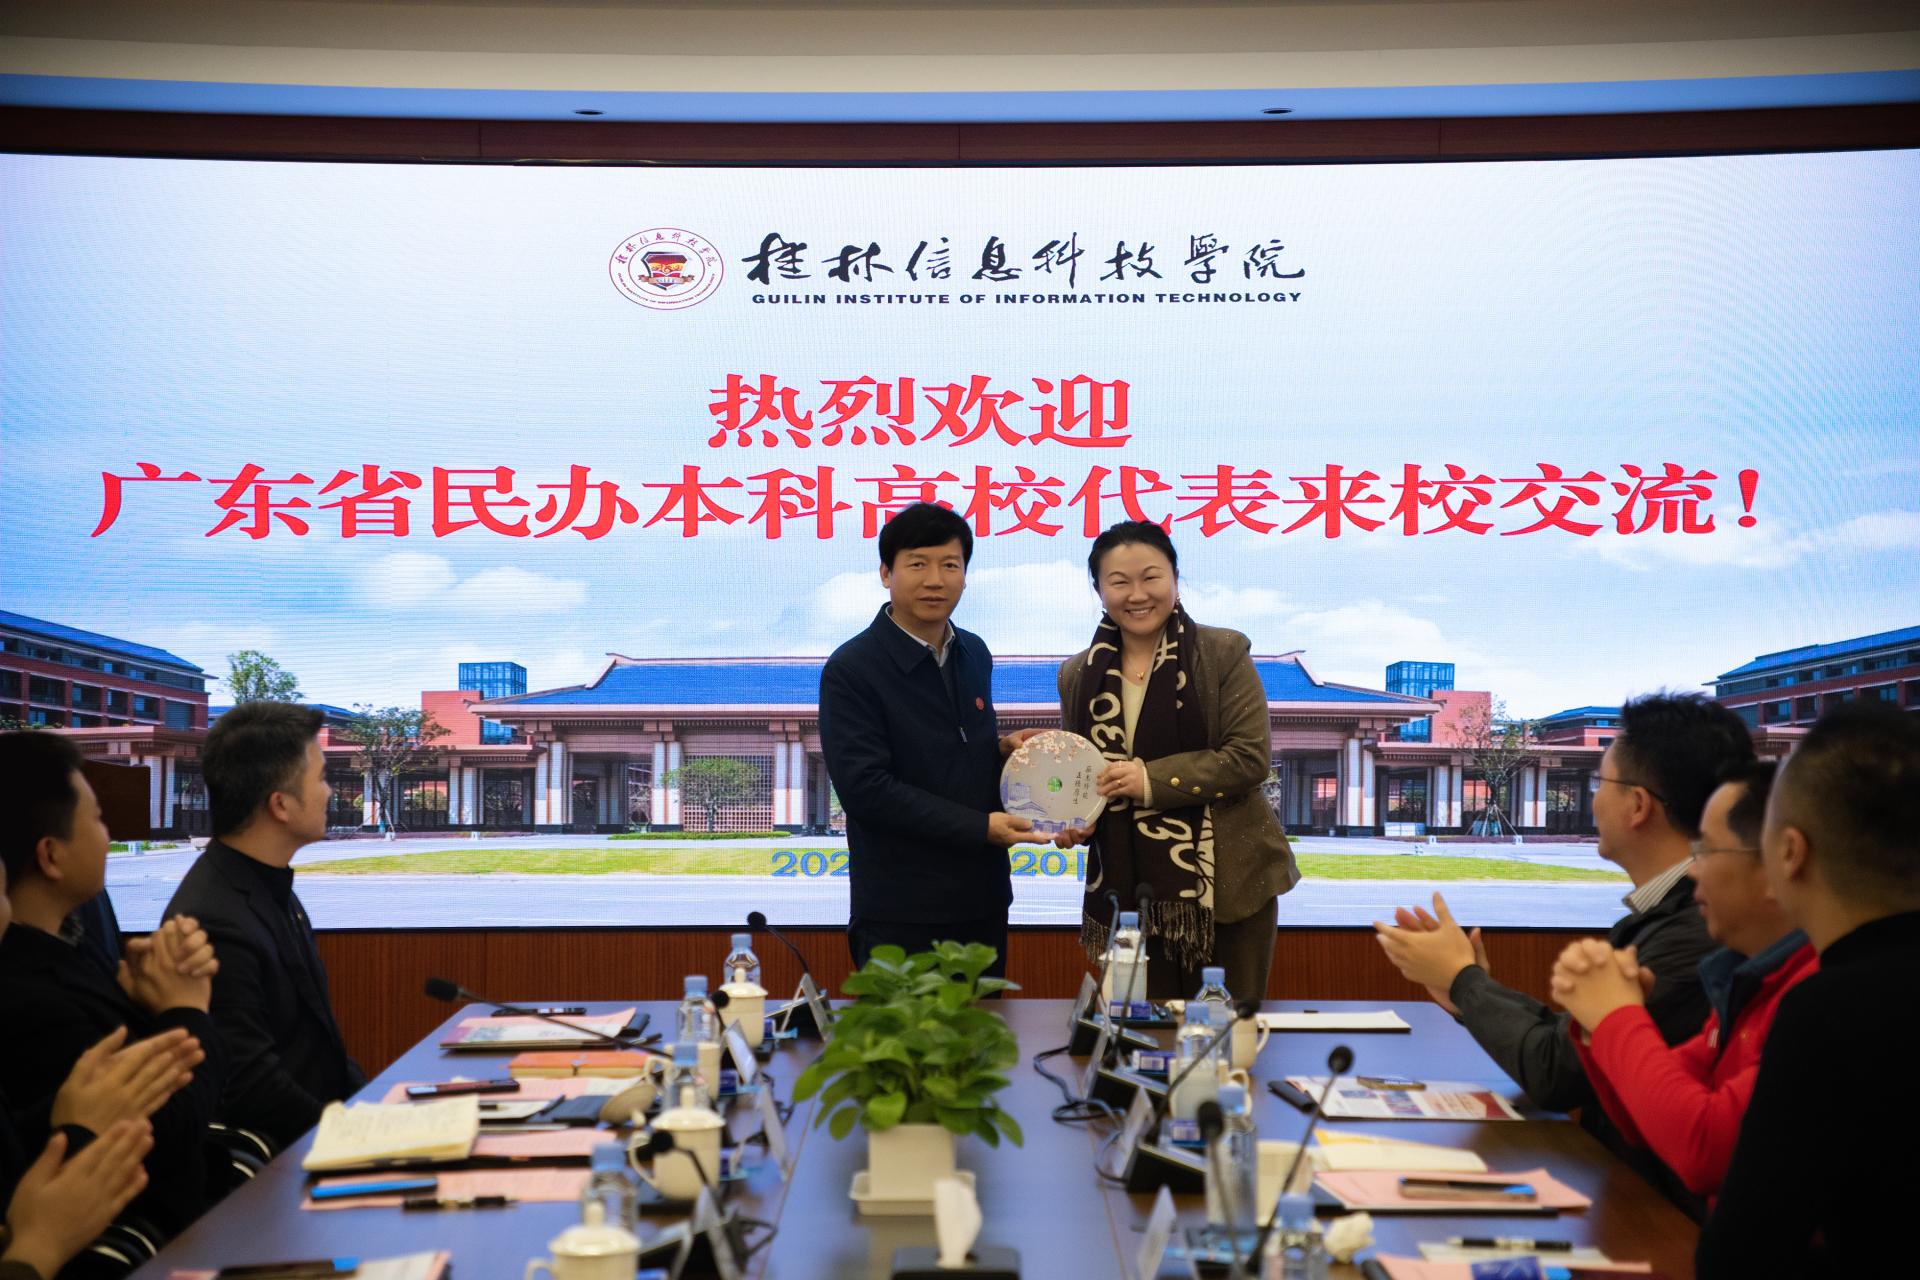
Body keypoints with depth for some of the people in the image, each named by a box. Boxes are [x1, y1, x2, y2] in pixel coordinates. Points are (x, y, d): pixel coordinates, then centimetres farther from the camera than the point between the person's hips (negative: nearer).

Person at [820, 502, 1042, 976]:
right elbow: (865, 789, -18)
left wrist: (1003, 746, 0)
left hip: (983, 900, 6)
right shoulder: (851, 670, -12)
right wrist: (981, 826, -19)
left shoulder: (974, 654, 10)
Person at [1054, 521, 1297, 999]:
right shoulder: (1078, 675, 9)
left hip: (1225, 883, -3)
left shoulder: (1223, 654, -4)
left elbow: (1250, 757, -11)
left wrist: (1153, 779, -19)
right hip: (1129, 888, 3)